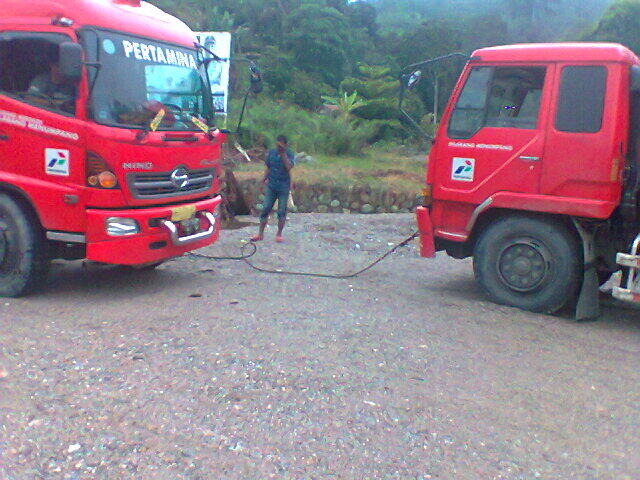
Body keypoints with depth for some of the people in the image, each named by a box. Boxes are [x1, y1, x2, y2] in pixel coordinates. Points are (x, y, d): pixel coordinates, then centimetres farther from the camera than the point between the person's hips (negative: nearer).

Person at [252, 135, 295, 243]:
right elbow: (268, 168, 11)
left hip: (284, 187, -2)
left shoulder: (289, 154, -5)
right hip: (271, 186, 2)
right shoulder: (271, 153, 3)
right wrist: (265, 179, 2)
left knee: (282, 212, 2)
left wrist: (283, 154, -20)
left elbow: (289, 167, -21)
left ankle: (279, 234, 16)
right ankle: (260, 234, 9)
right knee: (266, 209, 2)